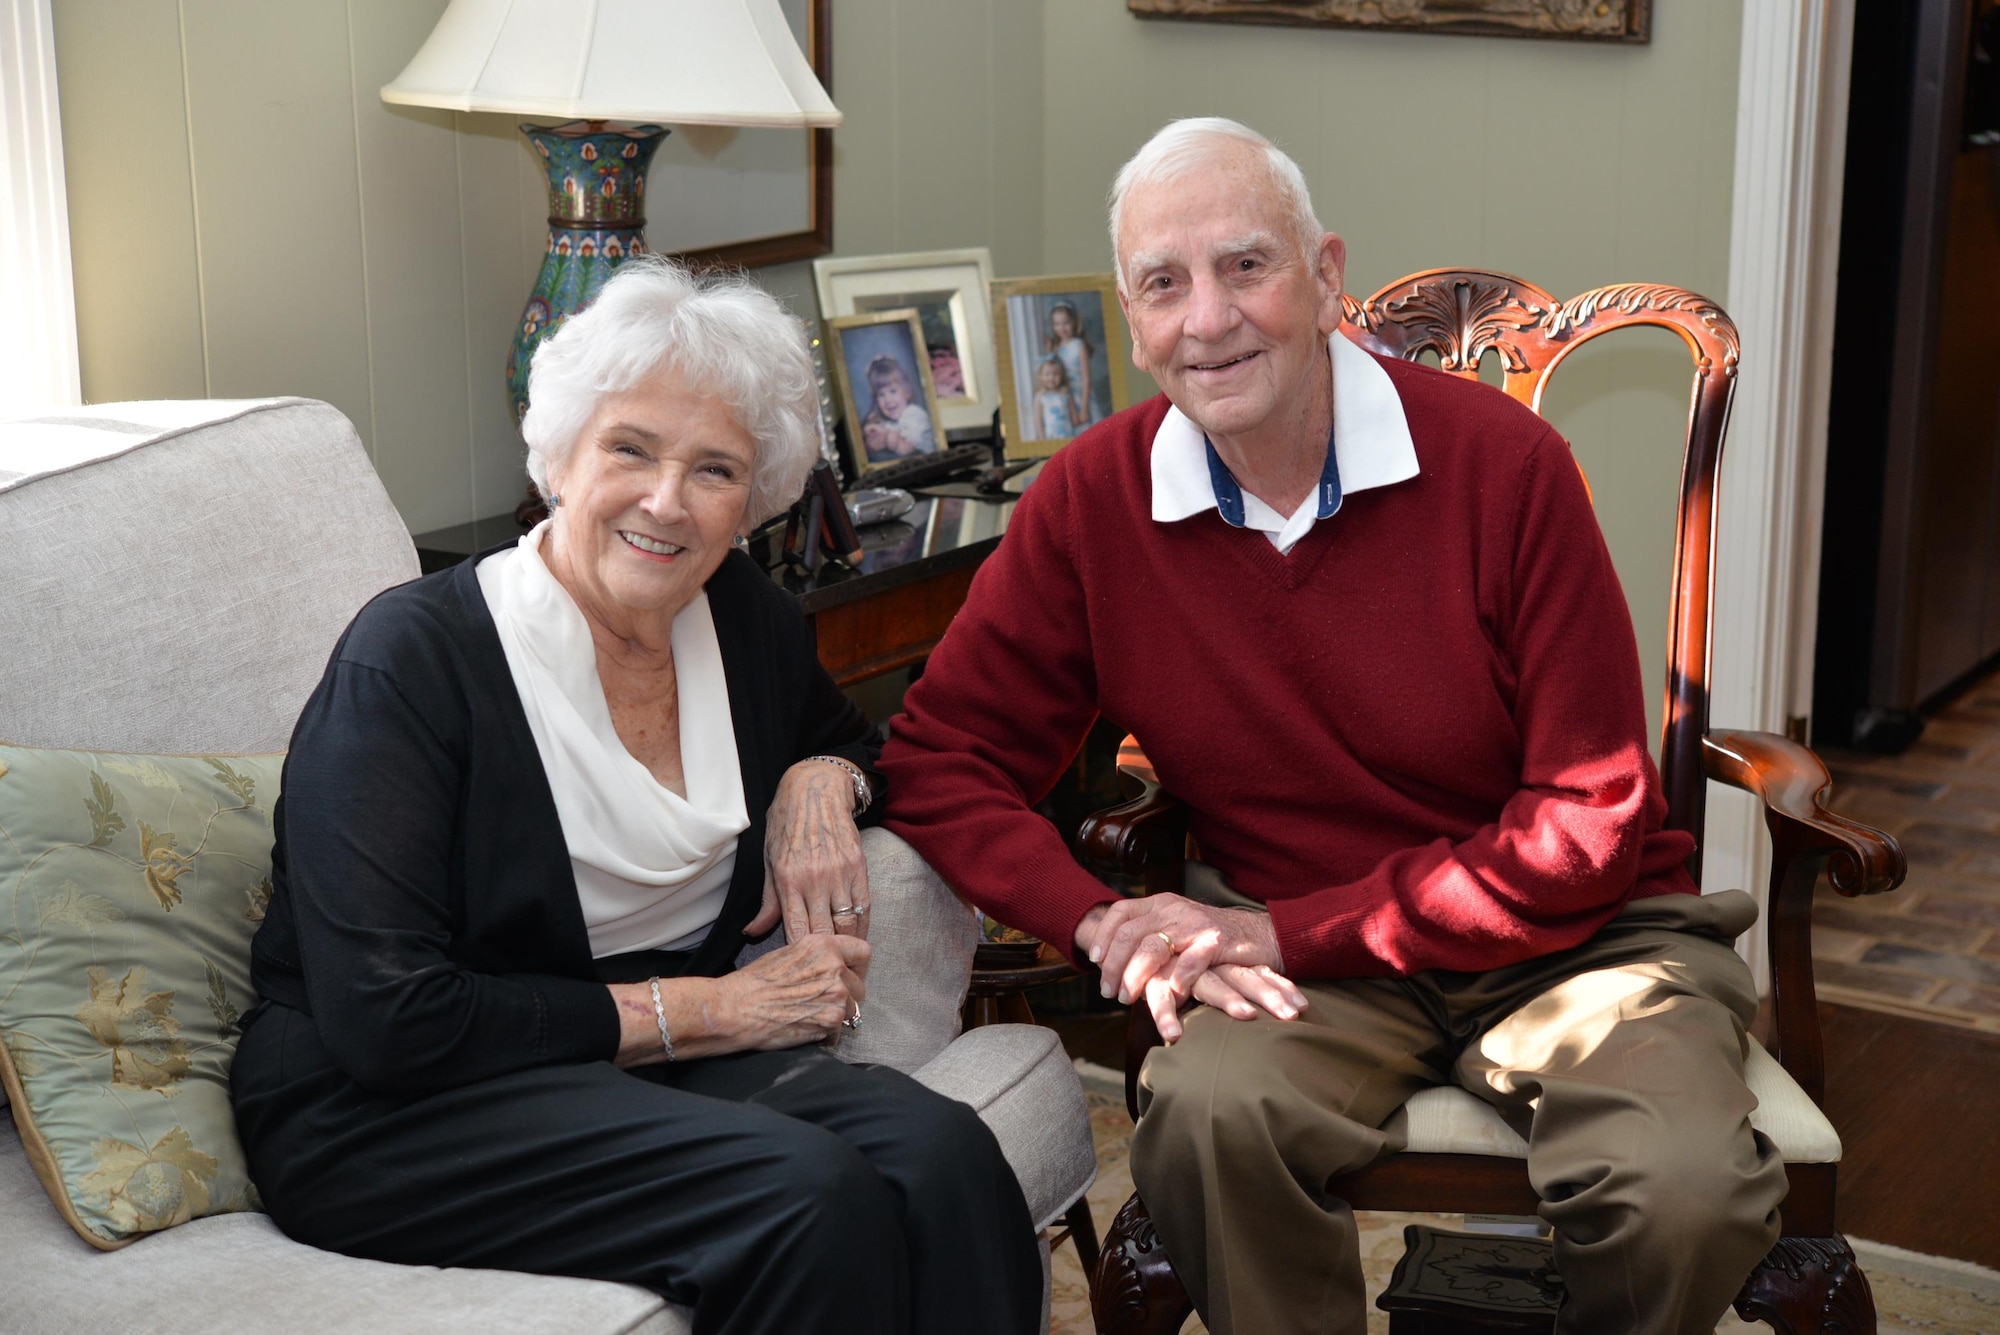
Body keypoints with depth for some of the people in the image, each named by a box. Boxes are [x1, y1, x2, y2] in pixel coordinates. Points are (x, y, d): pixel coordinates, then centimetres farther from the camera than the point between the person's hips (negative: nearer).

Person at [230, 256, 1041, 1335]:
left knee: (941, 1155, -25)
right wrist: (709, 1009, -16)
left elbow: (848, 738, 30)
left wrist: (821, 783, 3)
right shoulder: (410, 657, -12)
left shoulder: (745, 619, 6)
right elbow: (387, 1021, -19)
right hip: (389, 1118, -5)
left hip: (662, 1069, 6)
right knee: (814, 1193, -30)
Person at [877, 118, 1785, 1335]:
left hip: (1565, 937, -1)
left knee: (1685, 1190, -29)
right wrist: (1104, 924, -19)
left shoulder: (1504, 462, -13)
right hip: (1290, 948, 1)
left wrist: (1287, 932, -18)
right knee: (1208, 1110, -32)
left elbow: (1587, 824, -12)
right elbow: (945, 755, 0)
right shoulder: (1093, 500, -5)